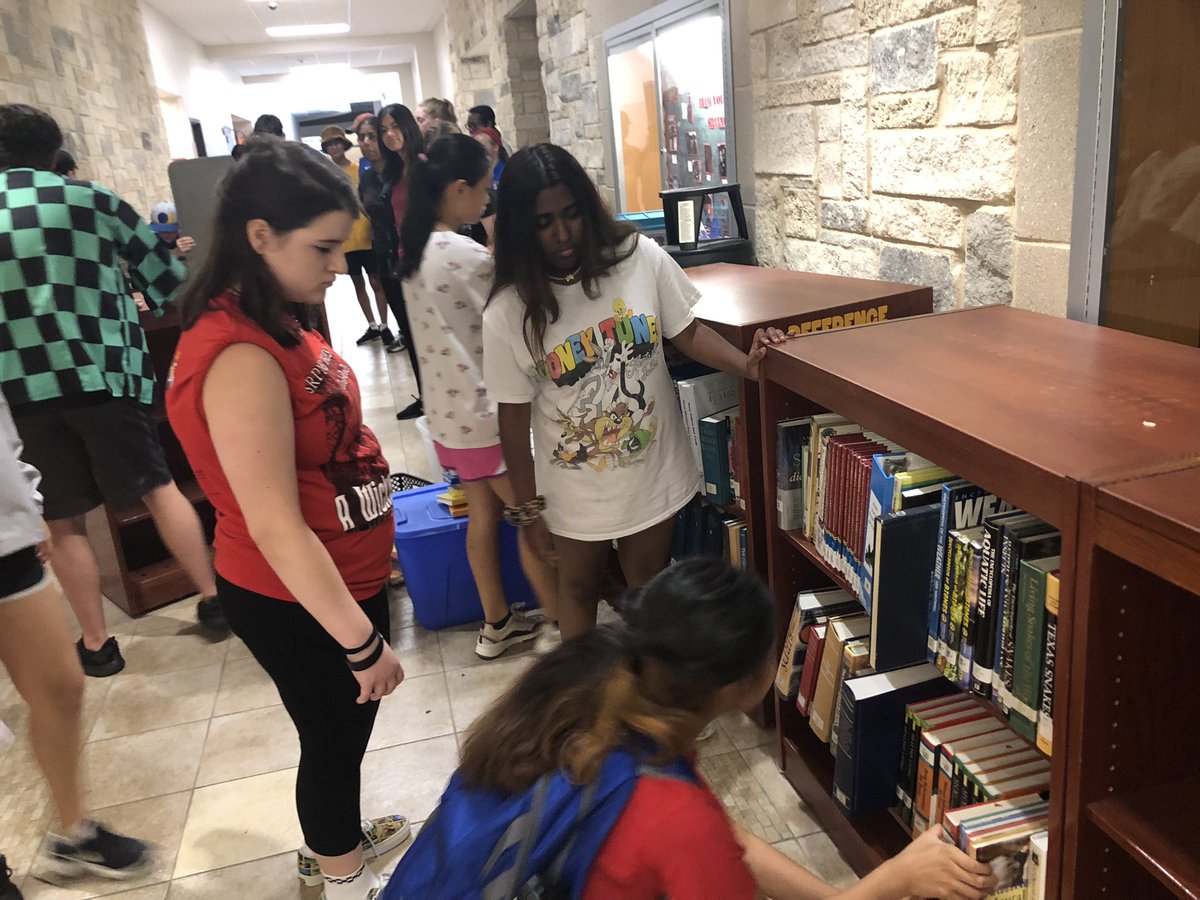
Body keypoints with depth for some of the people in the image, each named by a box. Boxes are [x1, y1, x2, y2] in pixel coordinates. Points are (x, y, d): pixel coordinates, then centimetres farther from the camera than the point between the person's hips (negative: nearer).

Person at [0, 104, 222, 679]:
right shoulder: (91, 199, 4)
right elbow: (166, 277, 9)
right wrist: (145, 306, 29)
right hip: (102, 372, 0)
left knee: (63, 521, 10)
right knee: (158, 488, 13)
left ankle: (96, 643, 17)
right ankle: (212, 598, 21)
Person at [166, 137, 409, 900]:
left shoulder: (275, 323, 1)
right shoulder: (241, 359, -30)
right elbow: (274, 528, -29)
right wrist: (363, 641, -23)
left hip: (342, 577, 8)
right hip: (295, 602, -8)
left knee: (346, 727, 27)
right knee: (336, 734, 15)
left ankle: (333, 839, 53)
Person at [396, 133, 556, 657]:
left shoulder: (414, 250, 4)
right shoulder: (468, 256, -22)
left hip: (448, 411, 8)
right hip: (486, 414, -8)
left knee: (484, 514, 18)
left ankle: (497, 624, 30)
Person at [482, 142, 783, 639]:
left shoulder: (642, 258, -13)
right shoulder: (508, 313, -16)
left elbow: (687, 333, -3)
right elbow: (514, 416, -9)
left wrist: (746, 363, -21)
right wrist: (529, 509, -4)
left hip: (654, 473, 2)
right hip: (576, 491, -1)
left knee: (650, 583, 21)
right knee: (579, 587, 21)